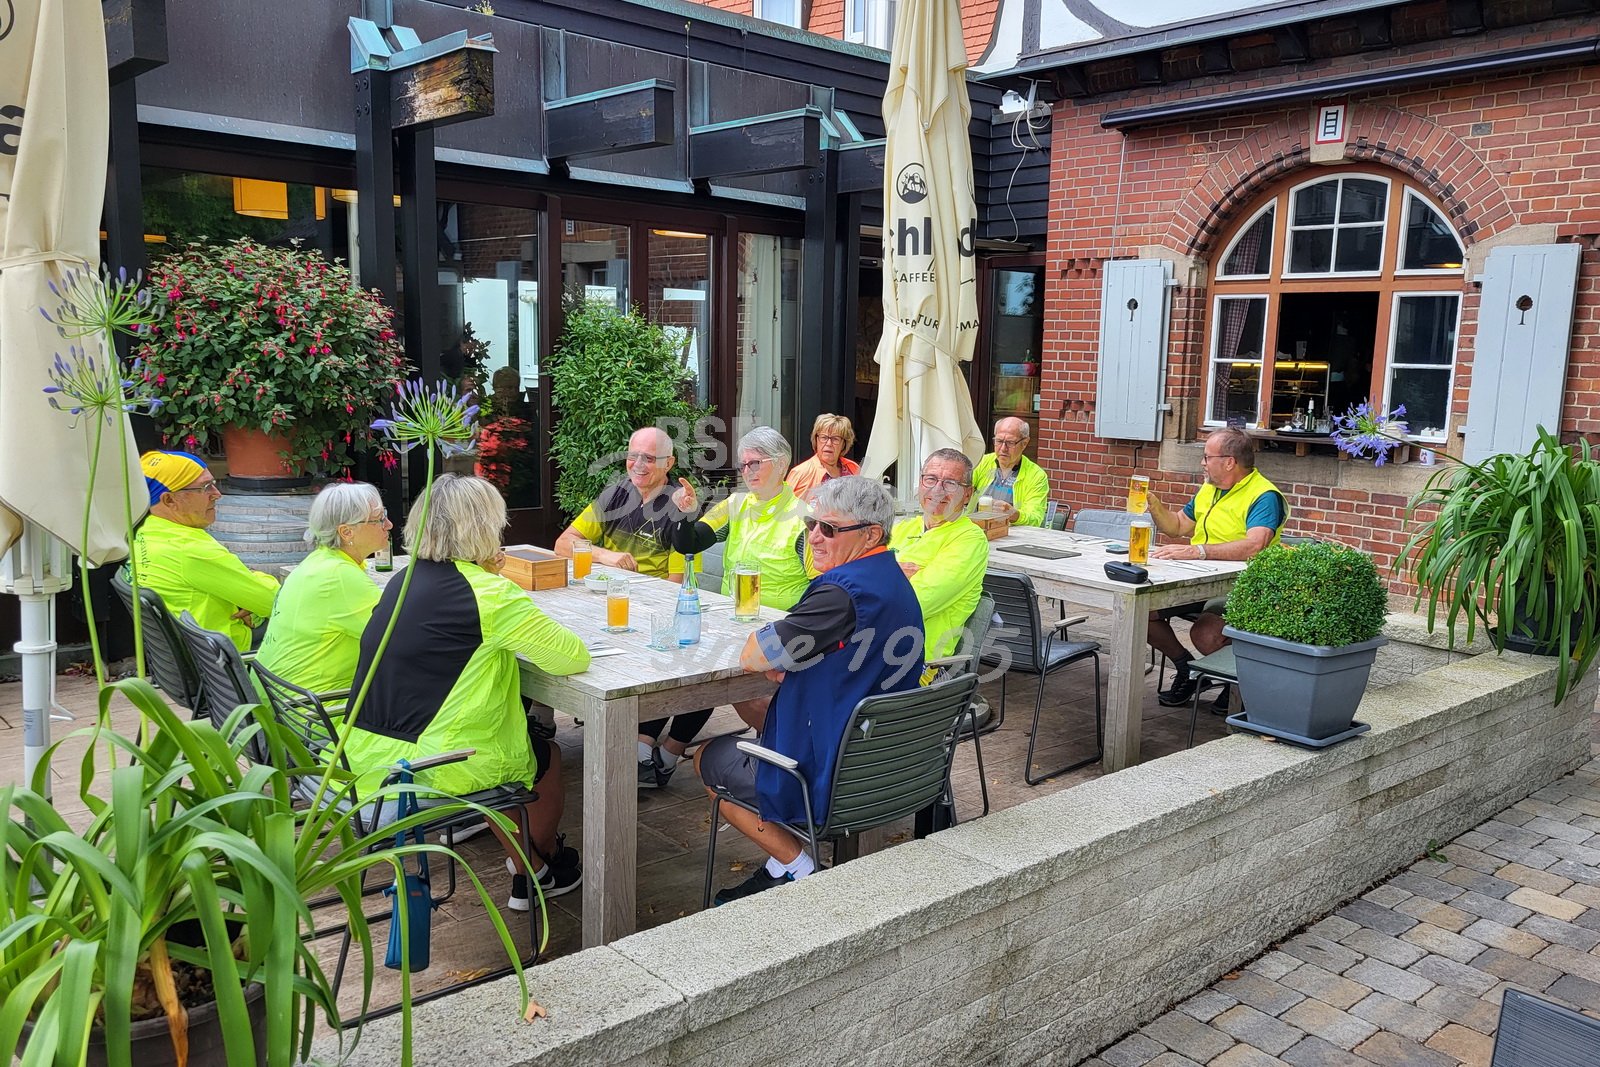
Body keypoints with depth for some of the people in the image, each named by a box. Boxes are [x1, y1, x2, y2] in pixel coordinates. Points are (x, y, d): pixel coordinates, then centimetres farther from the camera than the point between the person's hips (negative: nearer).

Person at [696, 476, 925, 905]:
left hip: (829, 780, -9)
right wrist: (784, 659, -4)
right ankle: (780, 868, 23)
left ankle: (796, 866, 9)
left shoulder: (843, 591, -27)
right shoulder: (896, 581, 5)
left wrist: (765, 644, 0)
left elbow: (752, 657, -22)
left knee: (708, 759, 16)